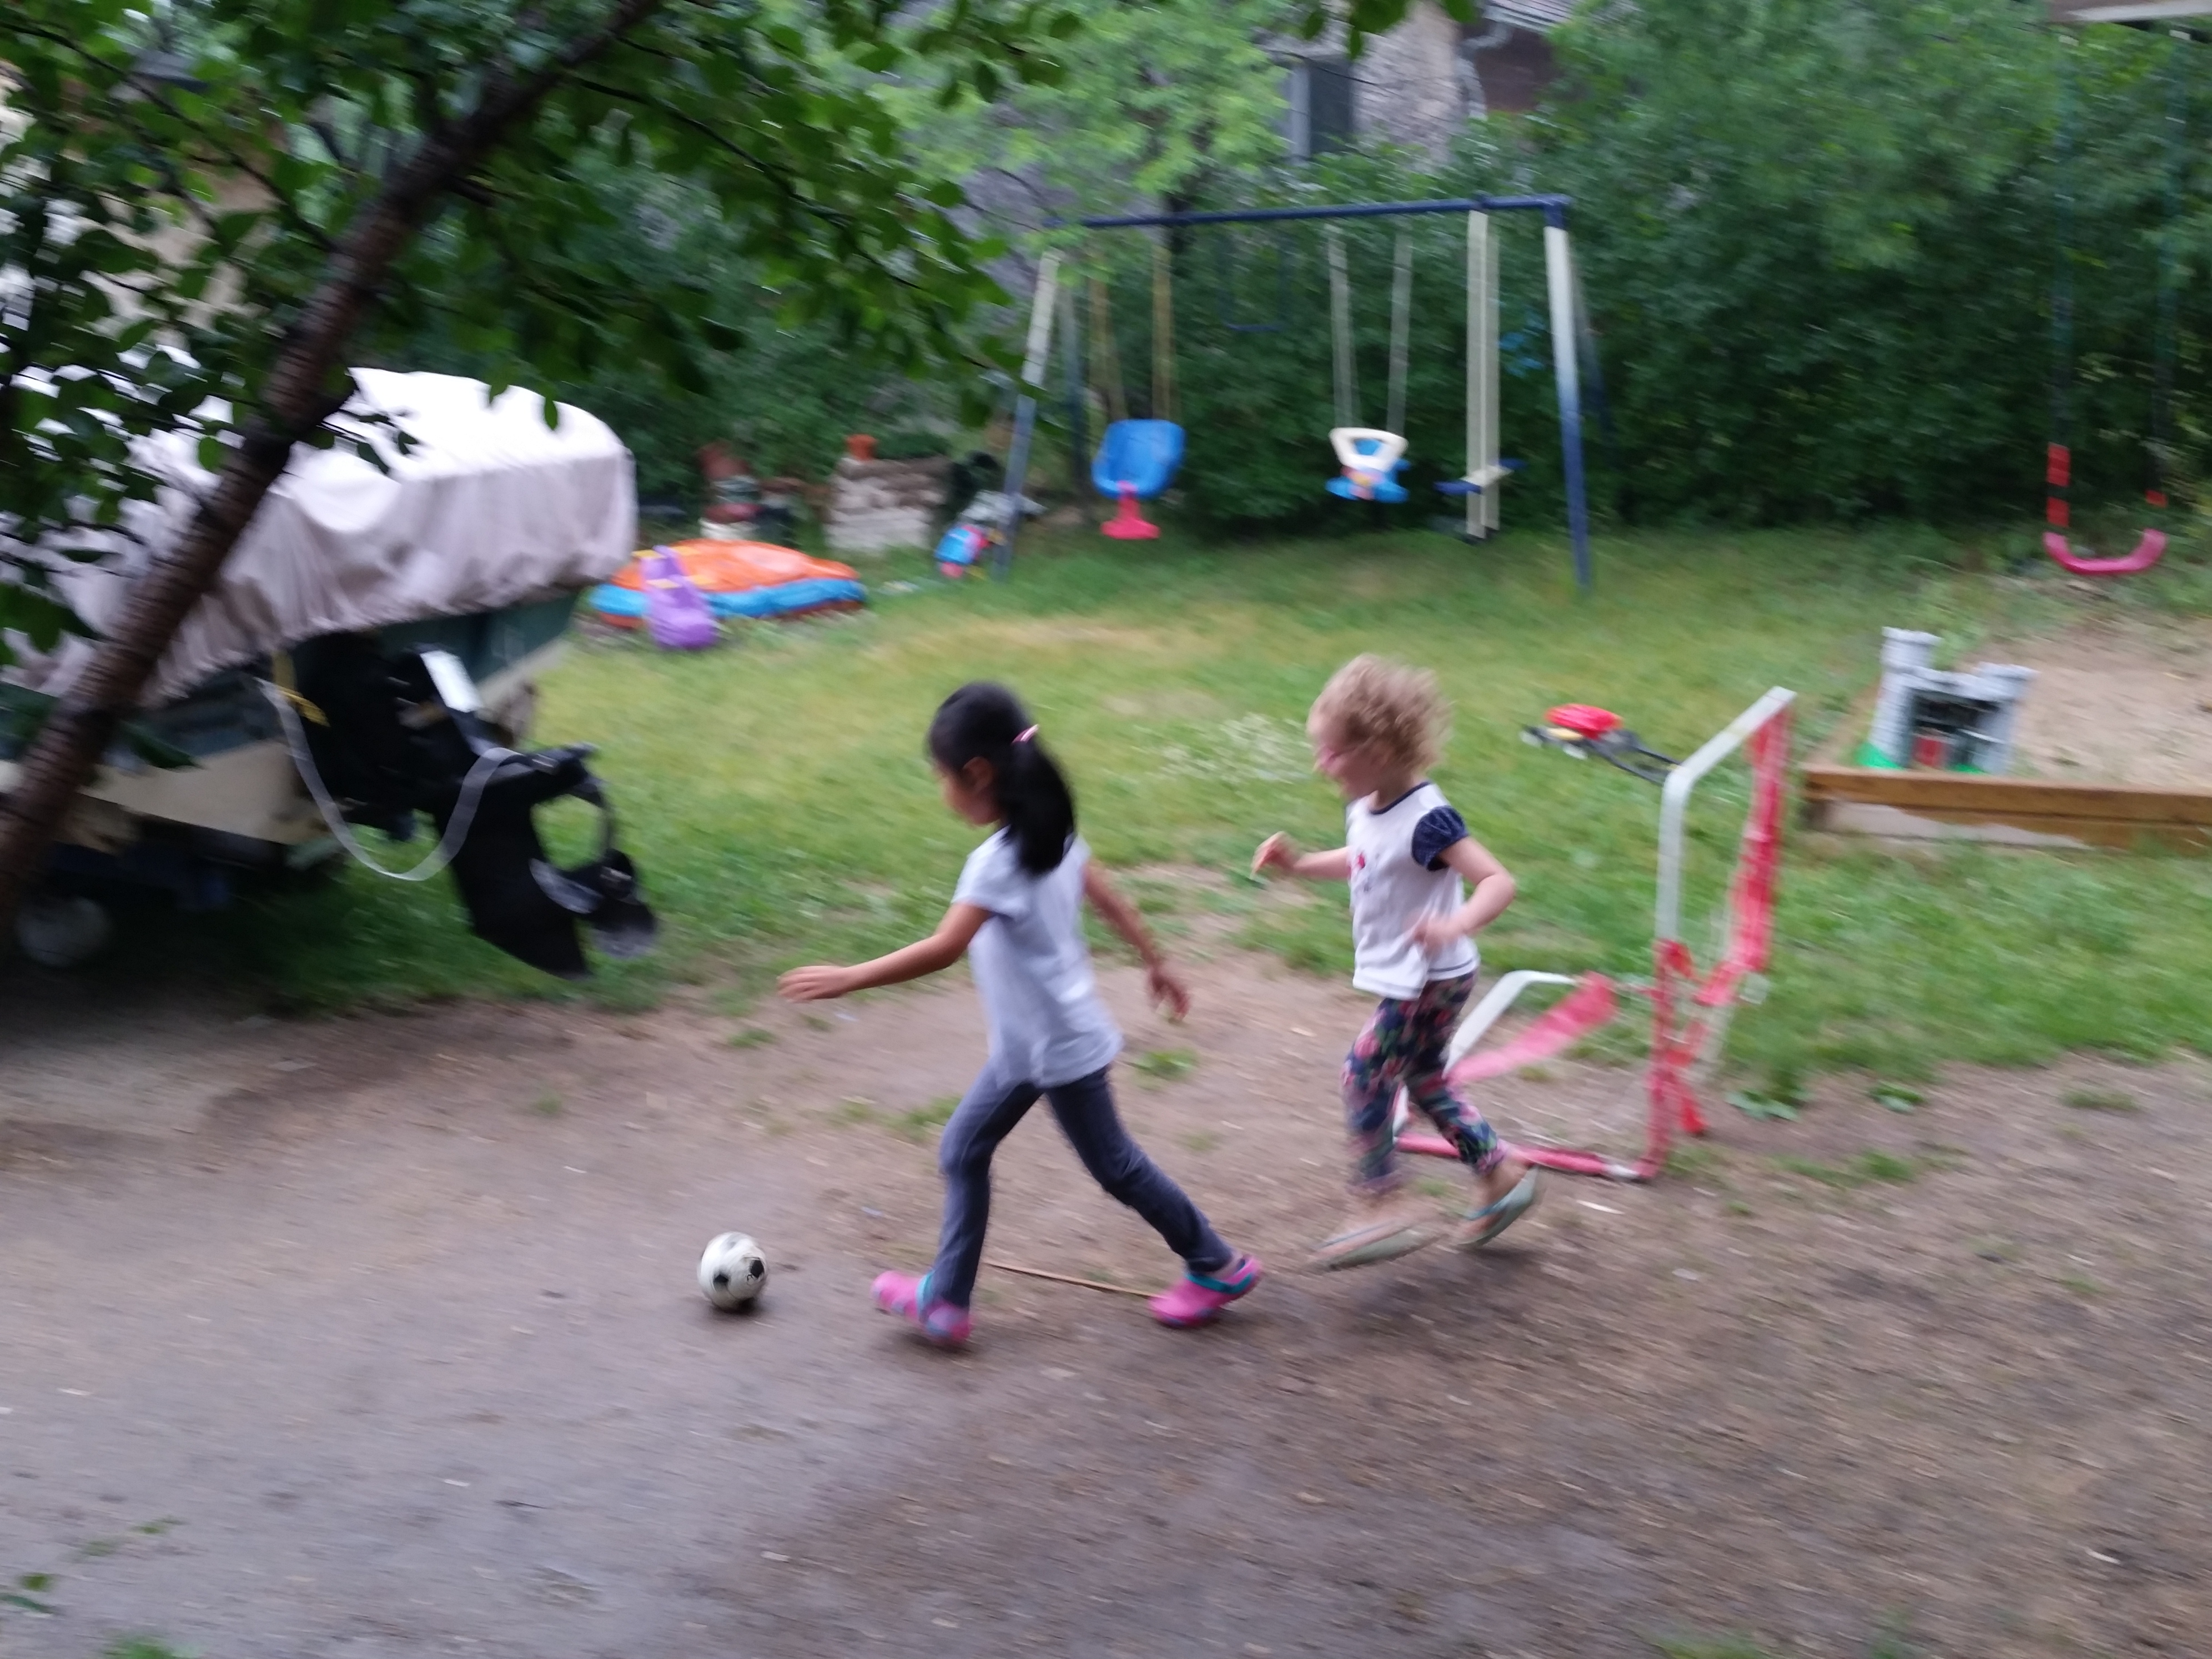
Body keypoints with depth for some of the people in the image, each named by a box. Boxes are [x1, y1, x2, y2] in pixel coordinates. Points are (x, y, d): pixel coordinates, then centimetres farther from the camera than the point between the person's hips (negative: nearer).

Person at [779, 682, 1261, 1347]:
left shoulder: (998, 862, -28)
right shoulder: (1053, 834, -1)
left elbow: (942, 949, -35)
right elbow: (1109, 899, 11)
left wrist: (847, 978, -31)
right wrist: (1156, 963, 25)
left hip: (1060, 1048, -9)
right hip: (1027, 1043, 9)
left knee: (1113, 1164, 8)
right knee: (963, 1149, 11)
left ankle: (1218, 1267, 26)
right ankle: (945, 1299, 18)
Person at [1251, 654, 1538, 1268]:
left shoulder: (1428, 819, -26)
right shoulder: (1364, 810, 1)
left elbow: (1498, 880, -29)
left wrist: (1456, 925, -46)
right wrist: (1299, 864, 7)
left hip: (1432, 980, -10)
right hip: (1405, 978, 10)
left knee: (1366, 1070, -8)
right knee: (1423, 1078, 19)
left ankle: (1380, 1207, 0)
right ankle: (1500, 1176, 33)